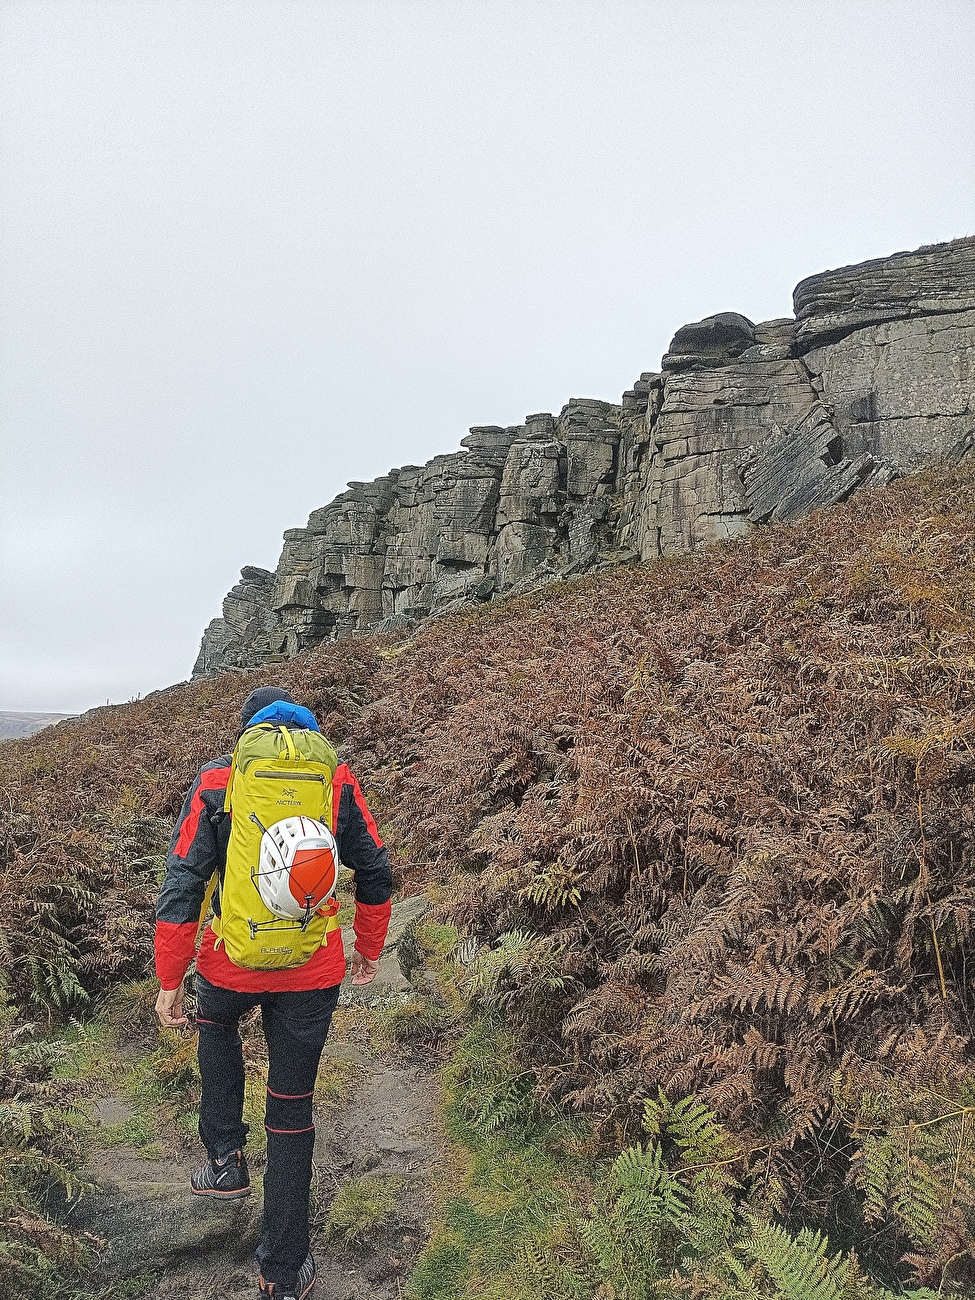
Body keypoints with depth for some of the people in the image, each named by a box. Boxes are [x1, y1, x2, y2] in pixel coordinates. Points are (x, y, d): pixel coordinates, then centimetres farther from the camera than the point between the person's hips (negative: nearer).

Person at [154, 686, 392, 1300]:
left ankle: (226, 1158, 33)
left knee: (217, 1024, 36)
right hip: (313, 973, 1)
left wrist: (170, 982, 3)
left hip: (232, 964, 0)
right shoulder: (337, 778, -1)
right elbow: (376, 873, 4)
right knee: (292, 1108, 15)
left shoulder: (215, 781, -4)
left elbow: (182, 887, -6)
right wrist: (370, 950, 19)